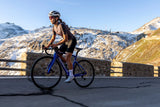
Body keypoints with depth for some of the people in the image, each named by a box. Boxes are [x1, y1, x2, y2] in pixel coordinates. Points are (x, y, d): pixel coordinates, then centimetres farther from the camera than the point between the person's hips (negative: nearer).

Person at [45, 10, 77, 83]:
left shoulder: (62, 25, -27)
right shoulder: (54, 27, -1)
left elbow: (65, 39, -30)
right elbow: (53, 38, 6)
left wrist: (56, 44, -38)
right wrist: (47, 46, -4)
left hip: (71, 41, -8)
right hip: (66, 42, 8)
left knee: (67, 58, -16)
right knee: (58, 55, 2)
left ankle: (71, 75, -6)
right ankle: (70, 66, 17)